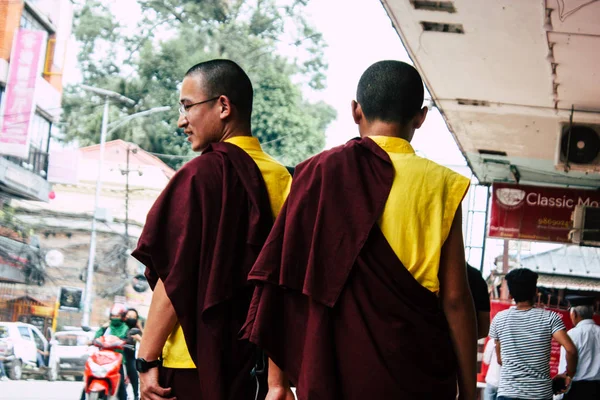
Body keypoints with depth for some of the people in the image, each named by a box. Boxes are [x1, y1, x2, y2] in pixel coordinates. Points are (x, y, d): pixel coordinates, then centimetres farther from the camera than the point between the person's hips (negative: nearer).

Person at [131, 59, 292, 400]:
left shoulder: (203, 174, -11)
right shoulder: (281, 177, 7)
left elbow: (175, 277, -14)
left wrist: (147, 360, -10)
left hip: (196, 363, -6)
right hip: (256, 366, 7)